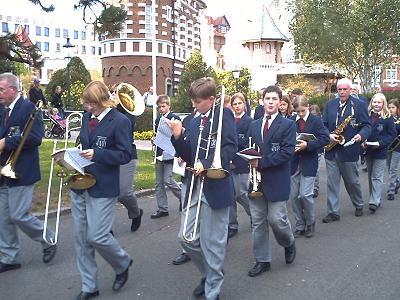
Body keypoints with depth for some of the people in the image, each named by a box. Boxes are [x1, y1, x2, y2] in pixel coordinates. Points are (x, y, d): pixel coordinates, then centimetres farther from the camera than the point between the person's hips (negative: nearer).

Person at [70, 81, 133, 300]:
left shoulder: (120, 121, -11)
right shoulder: (87, 117, 10)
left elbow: (125, 155, -13)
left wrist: (96, 154, -22)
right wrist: (79, 156, 2)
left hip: (103, 188, -7)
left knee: (97, 236, -6)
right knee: (81, 238, 9)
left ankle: (123, 263, 26)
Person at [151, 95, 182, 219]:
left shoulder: (175, 118, -6)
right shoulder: (158, 120, 14)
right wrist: (154, 140, 1)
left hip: (169, 154, -7)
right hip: (159, 154, 7)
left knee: (168, 180, -10)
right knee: (159, 183, 7)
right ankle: (162, 209, 13)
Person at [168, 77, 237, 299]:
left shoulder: (224, 115, -5)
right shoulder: (195, 122, 16)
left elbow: (230, 148, -16)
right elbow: (189, 157, 13)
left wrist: (206, 165, -24)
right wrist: (178, 136, -1)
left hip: (216, 187, -7)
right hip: (195, 186, 7)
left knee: (213, 243, 2)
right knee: (186, 237, 8)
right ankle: (208, 274, 34)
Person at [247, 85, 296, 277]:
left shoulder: (288, 125, -3)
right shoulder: (254, 125, 13)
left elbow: (287, 152, -13)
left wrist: (262, 163, -17)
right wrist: (251, 160, -8)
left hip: (277, 181, -4)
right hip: (256, 180, 5)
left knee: (277, 219, -4)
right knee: (258, 222, 7)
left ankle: (289, 243, 29)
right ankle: (262, 260, 19)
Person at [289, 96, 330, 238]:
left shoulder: (316, 120, -2)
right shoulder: (290, 120, 6)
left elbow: (324, 139, -9)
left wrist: (307, 145, -20)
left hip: (309, 163, -3)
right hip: (293, 163, 4)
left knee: (305, 195, -8)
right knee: (294, 196, 7)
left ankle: (310, 224, 16)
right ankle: (299, 225, 22)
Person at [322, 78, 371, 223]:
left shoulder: (360, 105, -3)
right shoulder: (330, 104, 8)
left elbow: (367, 125, -3)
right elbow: (323, 124, 7)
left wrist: (361, 135, -24)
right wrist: (329, 135, -12)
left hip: (349, 150, -3)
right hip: (331, 150, 3)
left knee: (352, 182, 12)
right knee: (331, 183, 3)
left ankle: (359, 205, 36)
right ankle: (333, 212, 10)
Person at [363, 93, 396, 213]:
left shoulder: (388, 117, -7)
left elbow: (392, 134, -6)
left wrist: (380, 143, -17)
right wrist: (362, 142, -7)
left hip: (380, 151, -5)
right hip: (368, 151, 5)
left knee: (377, 177, -5)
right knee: (370, 176, 13)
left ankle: (374, 202, -6)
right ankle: (375, 198, 25)